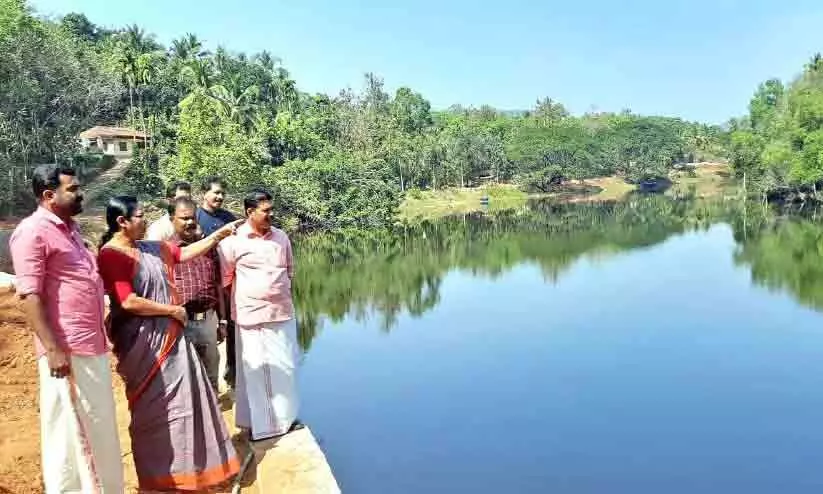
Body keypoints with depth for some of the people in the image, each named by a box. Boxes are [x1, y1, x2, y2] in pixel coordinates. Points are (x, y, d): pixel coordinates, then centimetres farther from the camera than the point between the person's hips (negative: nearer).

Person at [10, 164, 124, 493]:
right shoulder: (33, 231, -12)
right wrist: (53, 349, -22)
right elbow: (30, 295, -18)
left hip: (93, 347, 9)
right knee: (69, 432, 3)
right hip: (67, 351, -9)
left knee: (99, 430, 18)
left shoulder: (69, 227, 16)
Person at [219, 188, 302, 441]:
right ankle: (259, 423, 19)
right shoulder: (233, 240, -9)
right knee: (255, 370, 6)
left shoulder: (281, 236, 5)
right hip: (252, 315, -4)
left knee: (285, 367, 13)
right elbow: (223, 277, -1)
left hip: (283, 313, 5)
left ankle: (285, 416, 30)